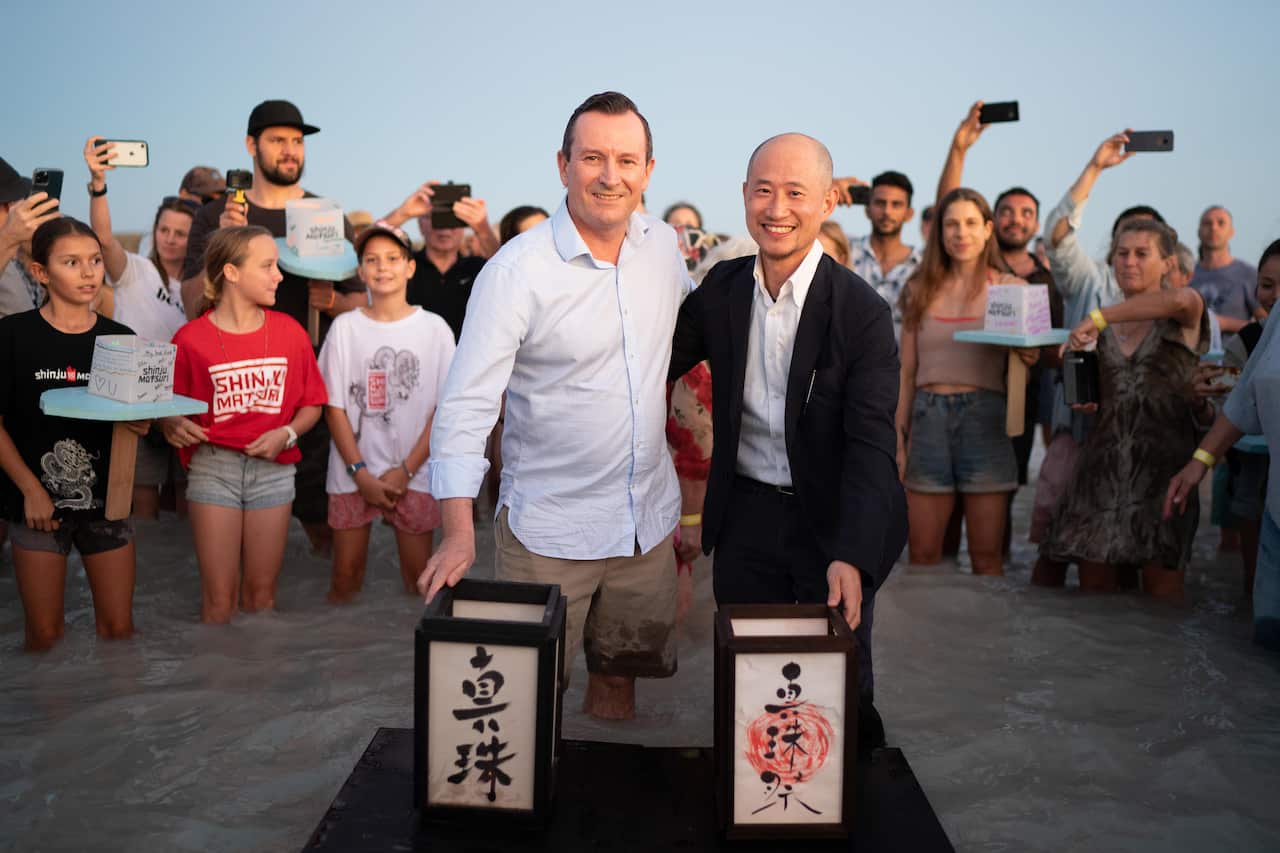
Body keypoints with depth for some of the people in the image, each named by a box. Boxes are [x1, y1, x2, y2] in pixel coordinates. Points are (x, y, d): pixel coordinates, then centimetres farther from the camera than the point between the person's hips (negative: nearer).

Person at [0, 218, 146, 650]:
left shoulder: (121, 339, 3)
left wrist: (140, 424, -12)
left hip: (106, 499, 2)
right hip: (38, 501, -2)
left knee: (118, 628, 4)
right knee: (44, 635, 4)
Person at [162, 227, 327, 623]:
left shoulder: (289, 331, 2)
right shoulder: (191, 339, -5)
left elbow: (311, 404, 7)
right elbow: (169, 410, 1)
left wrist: (287, 434, -11)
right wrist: (174, 426, -21)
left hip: (274, 468, 2)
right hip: (213, 466, -2)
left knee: (261, 594, 10)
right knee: (219, 598, 0)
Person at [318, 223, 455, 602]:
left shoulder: (434, 328, 0)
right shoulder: (345, 327, 1)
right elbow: (334, 406, 1)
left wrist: (406, 470, -8)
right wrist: (361, 473, -8)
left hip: (413, 475, 0)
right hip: (352, 473, 1)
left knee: (419, 579, 4)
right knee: (345, 577, 7)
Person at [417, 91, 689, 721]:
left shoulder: (662, 243, 1)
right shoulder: (516, 270, -17)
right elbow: (466, 404, -20)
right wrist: (458, 532, -27)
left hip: (649, 519, 5)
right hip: (549, 530, -5)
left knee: (621, 675, 20)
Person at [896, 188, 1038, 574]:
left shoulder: (1010, 288, 5)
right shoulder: (920, 291, 10)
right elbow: (907, 372, 10)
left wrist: (1029, 358, -16)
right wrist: (898, 437, 5)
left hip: (984, 418, -2)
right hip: (928, 416, 2)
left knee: (987, 557, 3)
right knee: (922, 555, 5)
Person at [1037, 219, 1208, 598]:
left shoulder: (1182, 320, 2)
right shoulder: (1103, 330, 16)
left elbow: (1181, 299, -24)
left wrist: (1098, 317, -22)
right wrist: (1085, 401, 2)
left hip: (1164, 467, -4)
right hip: (1102, 467, 4)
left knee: (1162, 591, -2)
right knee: (1093, 588, 3)